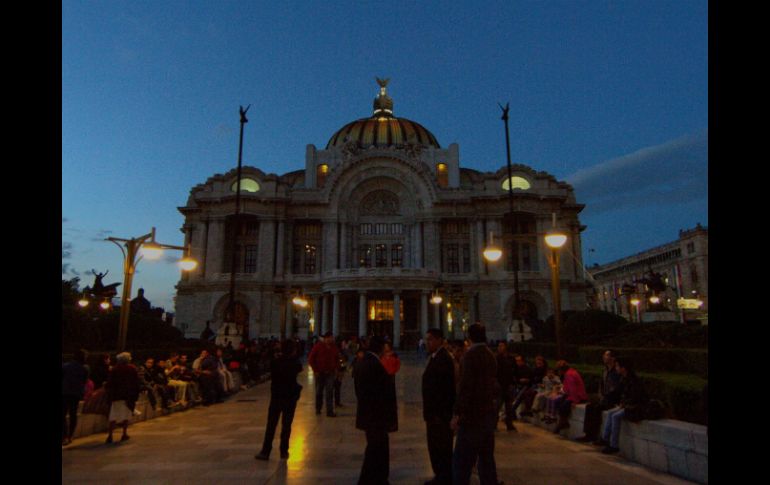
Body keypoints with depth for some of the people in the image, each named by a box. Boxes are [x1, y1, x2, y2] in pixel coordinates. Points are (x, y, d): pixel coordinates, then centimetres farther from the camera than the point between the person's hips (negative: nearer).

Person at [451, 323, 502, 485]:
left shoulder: (470, 355, -15)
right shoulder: (491, 356, 9)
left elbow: (465, 386, -19)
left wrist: (458, 413, -16)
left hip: (473, 415, -8)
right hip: (489, 413, 8)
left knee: (461, 462, -4)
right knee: (486, 458, 16)